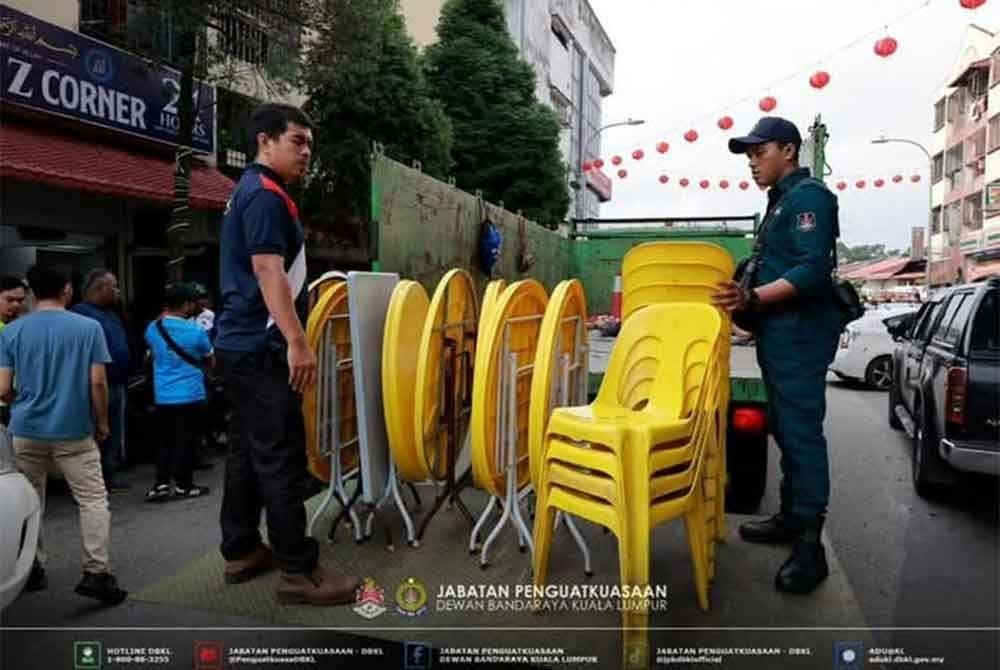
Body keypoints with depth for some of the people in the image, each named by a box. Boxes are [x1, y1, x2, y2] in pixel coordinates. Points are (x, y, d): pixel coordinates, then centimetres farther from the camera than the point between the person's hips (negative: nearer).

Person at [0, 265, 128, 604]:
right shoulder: (88, 327, -6)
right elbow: (97, 382, -9)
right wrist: (102, 422, 4)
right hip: (74, 430, -3)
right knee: (93, 500, 2)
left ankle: (32, 568, 27)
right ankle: (96, 572, -5)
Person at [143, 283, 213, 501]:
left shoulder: (152, 329, -1)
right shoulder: (195, 331, -12)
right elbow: (209, 360, 2)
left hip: (162, 396, 4)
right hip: (189, 395, -4)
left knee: (166, 440, 14)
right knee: (185, 441, 5)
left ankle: (161, 483, 9)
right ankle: (183, 485, 11)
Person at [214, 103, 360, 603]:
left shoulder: (250, 192, 19)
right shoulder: (265, 194, -13)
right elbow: (267, 270, -23)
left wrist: (289, 338, 28)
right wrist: (297, 341, -27)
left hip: (241, 343, 11)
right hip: (261, 348, -11)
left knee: (247, 450, 14)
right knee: (281, 456, -7)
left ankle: (240, 551, 24)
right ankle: (298, 571, -1)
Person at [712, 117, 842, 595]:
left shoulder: (809, 196, -10)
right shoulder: (781, 200, 19)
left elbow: (813, 271, -22)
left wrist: (752, 298, -29)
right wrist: (748, 298, 21)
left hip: (800, 334, -10)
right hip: (778, 331, 10)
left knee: (802, 430, -9)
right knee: (785, 428, 15)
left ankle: (810, 545, -4)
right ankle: (791, 516, 26)